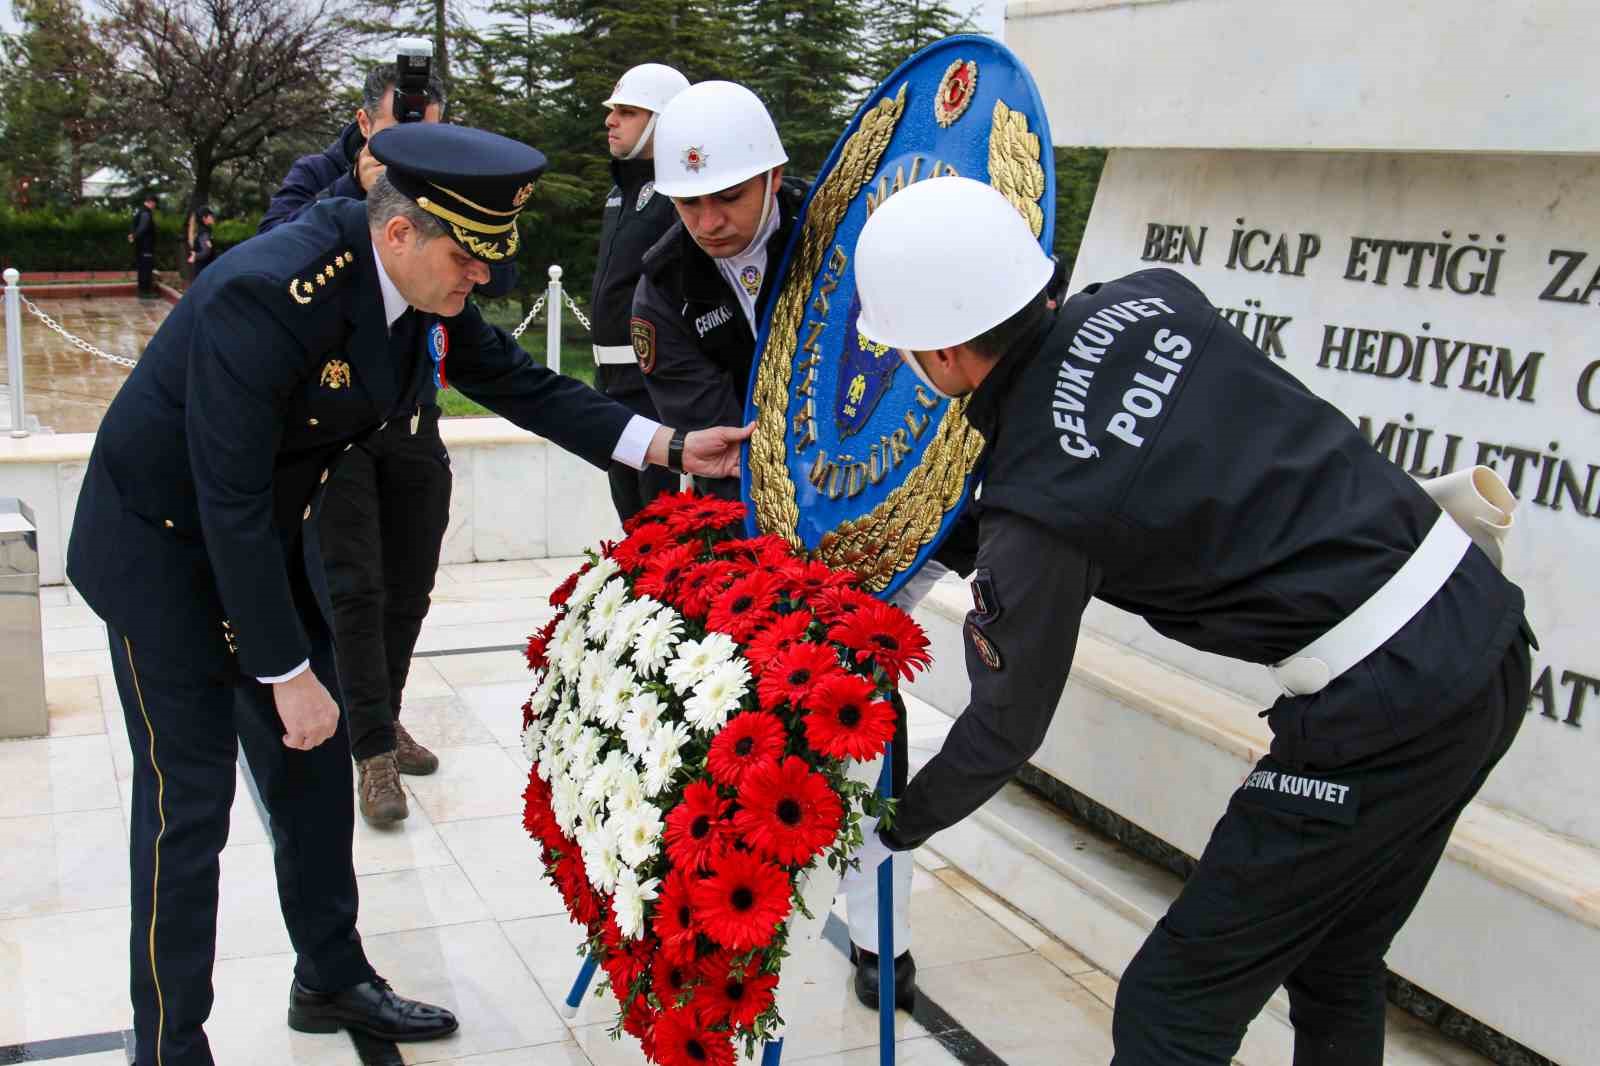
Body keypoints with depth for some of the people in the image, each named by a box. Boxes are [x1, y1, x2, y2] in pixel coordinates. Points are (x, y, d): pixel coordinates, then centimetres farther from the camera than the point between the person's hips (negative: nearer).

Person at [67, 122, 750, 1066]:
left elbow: (513, 379, 3)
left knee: (314, 760, 15)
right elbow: (228, 504, -31)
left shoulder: (426, 280, -10)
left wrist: (667, 447, -7)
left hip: (271, 536, 8)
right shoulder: (268, 295, -34)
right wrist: (288, 675, -25)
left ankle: (333, 978, 33)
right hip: (170, 542, -8)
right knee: (189, 797, -3)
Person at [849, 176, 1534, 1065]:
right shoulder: (1152, 296, 0)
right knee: (1337, 967, 25)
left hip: (1379, 712, -8)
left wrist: (892, 831, 14)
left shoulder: (1038, 508, -17)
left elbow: (1007, 729, -3)